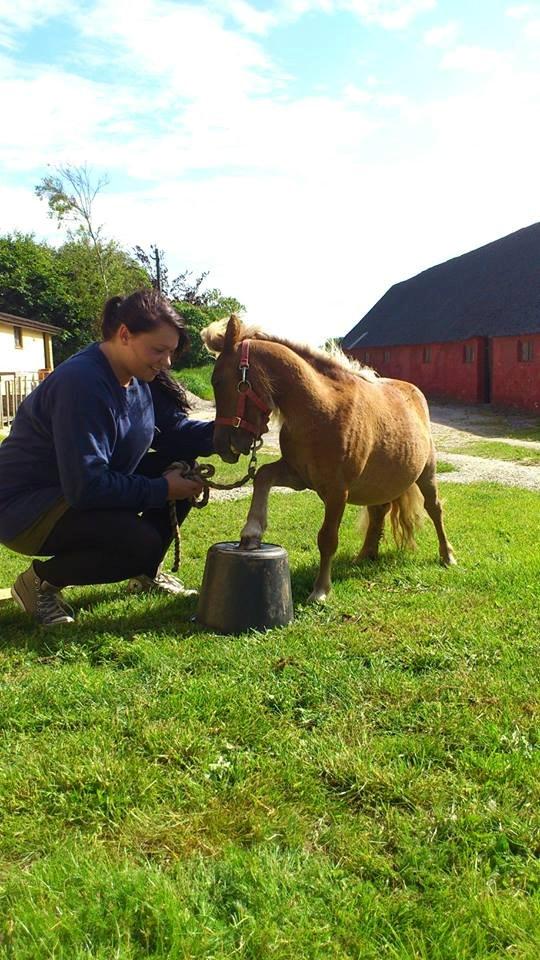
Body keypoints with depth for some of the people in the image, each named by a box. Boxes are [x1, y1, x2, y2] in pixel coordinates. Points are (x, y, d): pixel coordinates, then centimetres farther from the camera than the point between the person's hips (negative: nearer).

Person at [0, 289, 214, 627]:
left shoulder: (140, 378, -1)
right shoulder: (82, 384, -30)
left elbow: (173, 430, 1)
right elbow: (87, 487, -32)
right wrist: (161, 490, -24)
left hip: (89, 488, 9)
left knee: (182, 469, -2)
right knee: (143, 542, -28)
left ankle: (147, 572, 13)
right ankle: (41, 580, -4)